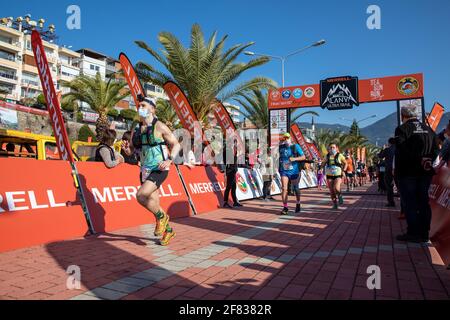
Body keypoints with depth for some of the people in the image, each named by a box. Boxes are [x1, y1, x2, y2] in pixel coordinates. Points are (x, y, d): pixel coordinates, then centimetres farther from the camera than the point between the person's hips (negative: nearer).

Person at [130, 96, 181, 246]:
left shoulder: (159, 127, -9)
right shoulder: (136, 130, 10)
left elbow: (176, 145, -6)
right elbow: (132, 149, 22)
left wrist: (169, 160, -20)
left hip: (159, 170, -7)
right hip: (145, 170, 7)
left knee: (141, 195, -24)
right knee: (153, 203, 9)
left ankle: (161, 216, 2)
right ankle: (168, 230, 29)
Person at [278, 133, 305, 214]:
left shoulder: (295, 146, -6)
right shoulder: (281, 147, 4)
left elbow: (303, 157, -10)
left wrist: (294, 159, -24)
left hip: (294, 171, -2)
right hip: (284, 171, 2)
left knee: (296, 188, 14)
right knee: (284, 188, -12)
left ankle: (298, 204, 36)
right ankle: (285, 207, -6)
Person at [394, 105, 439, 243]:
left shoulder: (402, 129, -9)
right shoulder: (428, 129, 11)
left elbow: (401, 151, -18)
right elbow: (436, 150, 9)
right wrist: (427, 161, 2)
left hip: (408, 172, -6)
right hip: (425, 172, 6)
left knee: (410, 203, 0)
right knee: (423, 202, 10)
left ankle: (413, 233, 2)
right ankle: (424, 233, 16)